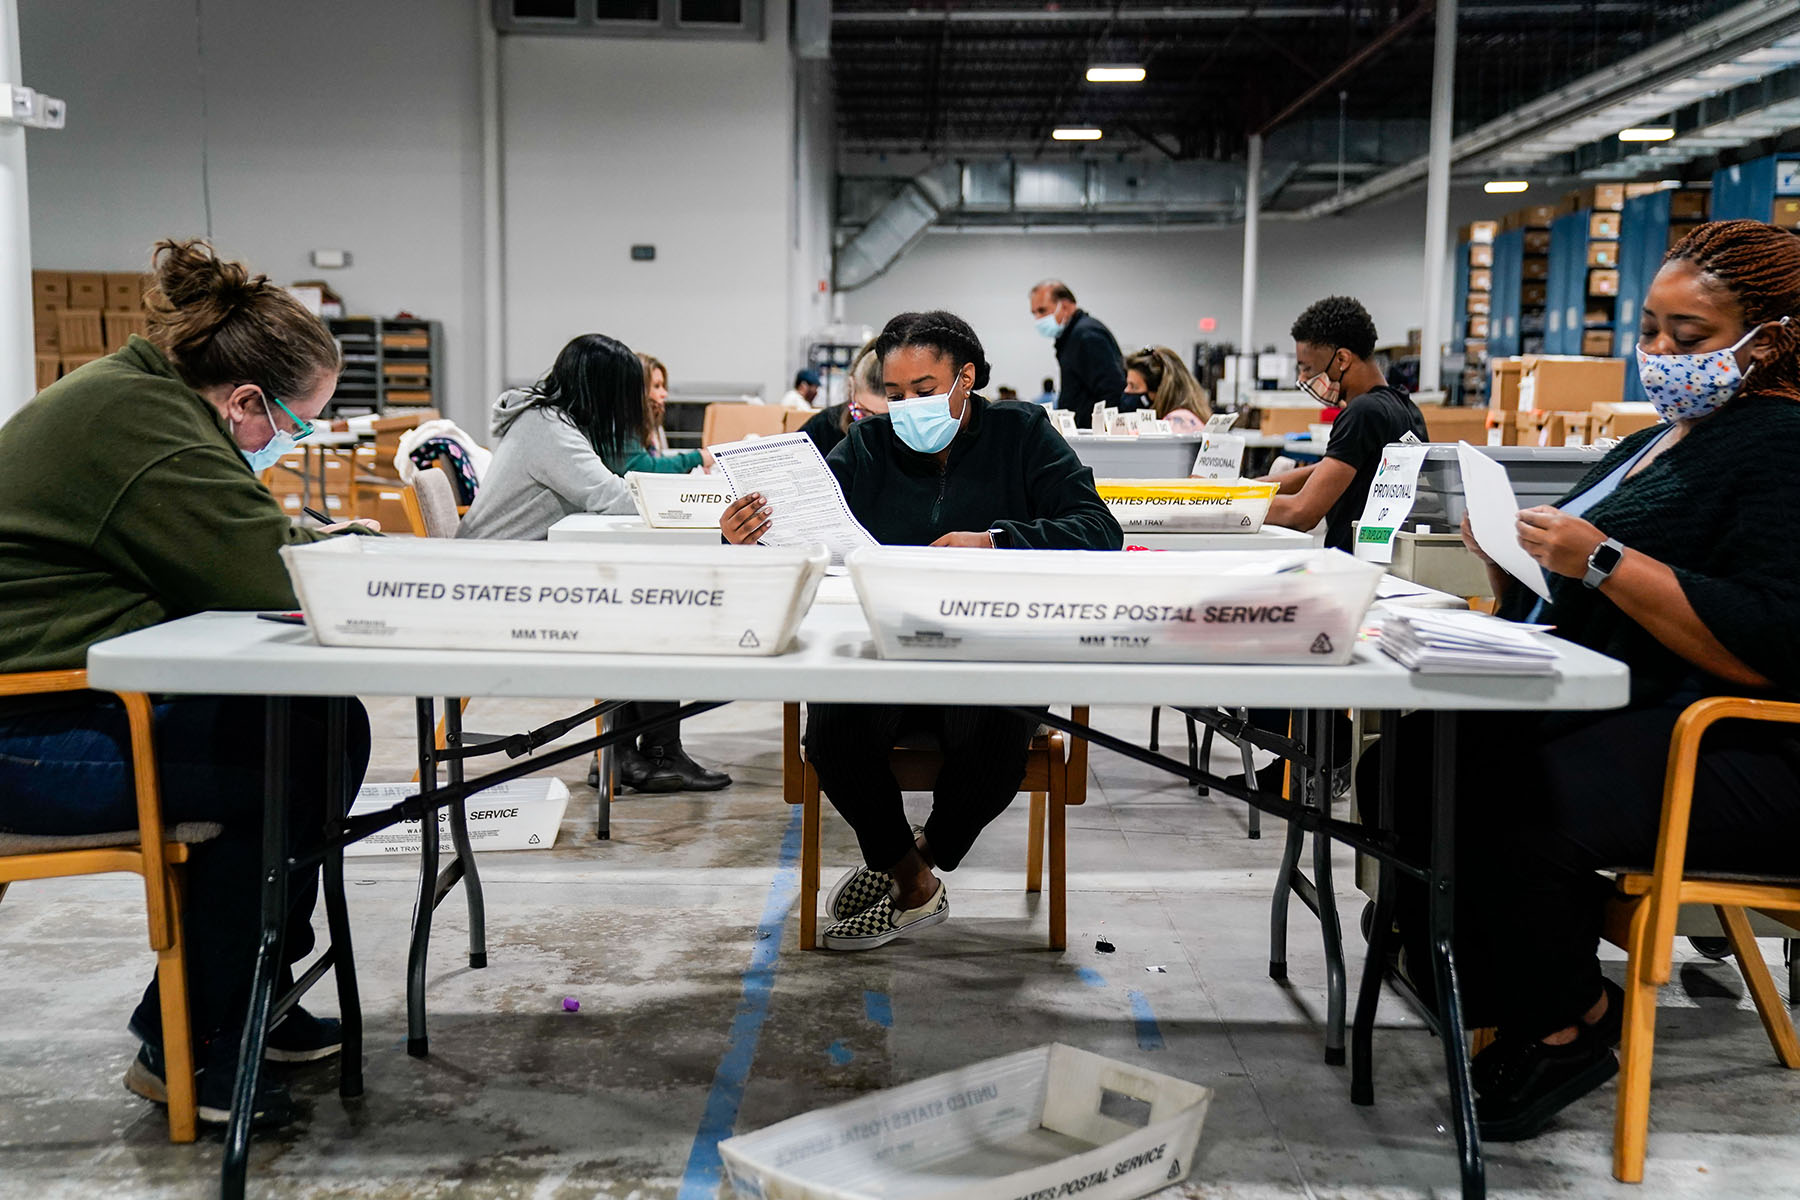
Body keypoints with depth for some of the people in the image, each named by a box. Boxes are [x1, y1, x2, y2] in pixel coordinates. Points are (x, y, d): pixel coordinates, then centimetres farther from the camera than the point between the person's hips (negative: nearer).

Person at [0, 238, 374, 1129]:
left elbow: (231, 546, 19)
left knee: (329, 726, 4)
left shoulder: (135, 391, 12)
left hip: (86, 697, 10)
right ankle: (185, 1046, -3)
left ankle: (249, 993, 15)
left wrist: (322, 539, 3)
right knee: (291, 760, -20)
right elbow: (263, 578, -22)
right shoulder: (143, 424, -20)